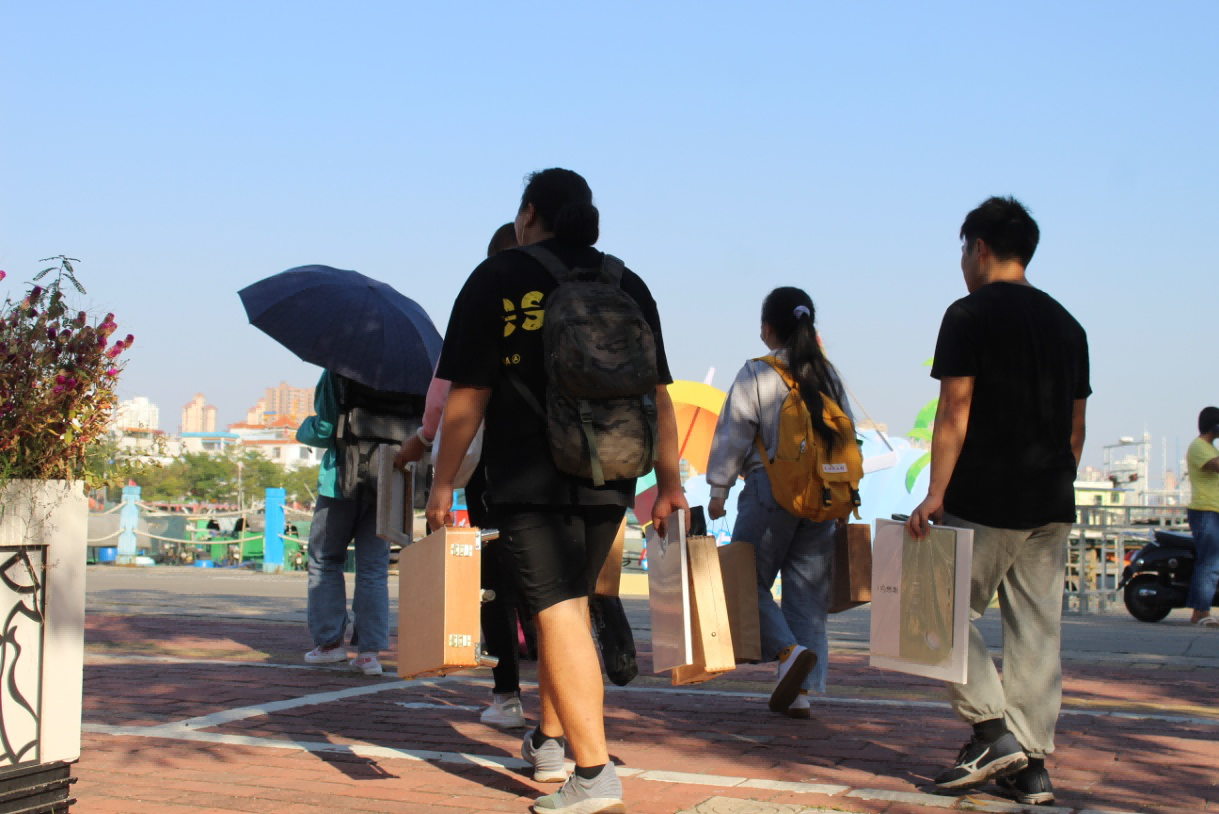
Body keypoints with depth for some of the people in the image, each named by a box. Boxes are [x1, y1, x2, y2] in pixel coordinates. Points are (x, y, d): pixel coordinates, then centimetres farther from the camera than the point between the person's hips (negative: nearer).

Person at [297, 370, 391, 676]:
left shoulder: (337, 371, -7)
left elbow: (324, 429, -9)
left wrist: (305, 429, 12)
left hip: (342, 479, -3)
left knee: (325, 559, 13)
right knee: (374, 566, 6)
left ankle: (329, 641, 10)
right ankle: (370, 650, 0)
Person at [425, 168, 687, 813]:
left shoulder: (498, 279, -1)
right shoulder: (627, 284, 11)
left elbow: (467, 397, -5)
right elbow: (657, 396, 8)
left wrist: (443, 481, 3)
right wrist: (669, 483, 14)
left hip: (529, 476, -5)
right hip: (610, 480, 5)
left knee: (559, 611, -7)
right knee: (568, 602, 20)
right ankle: (549, 742, 31)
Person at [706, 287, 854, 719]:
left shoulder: (756, 374, -6)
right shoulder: (829, 375, 9)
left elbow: (733, 437, -7)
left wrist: (718, 491, 2)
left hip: (770, 490, -5)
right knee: (807, 592, 8)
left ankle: (790, 650, -16)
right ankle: (800, 691, 6)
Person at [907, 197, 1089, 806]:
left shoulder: (969, 314, -6)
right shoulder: (1066, 324, 14)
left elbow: (955, 410, -13)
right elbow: (1076, 425, 15)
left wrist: (935, 494, -14)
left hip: (985, 502, -6)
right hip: (1052, 505, 6)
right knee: (1037, 628, 7)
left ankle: (992, 731, -2)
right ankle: (1030, 767, 9)